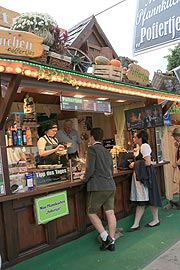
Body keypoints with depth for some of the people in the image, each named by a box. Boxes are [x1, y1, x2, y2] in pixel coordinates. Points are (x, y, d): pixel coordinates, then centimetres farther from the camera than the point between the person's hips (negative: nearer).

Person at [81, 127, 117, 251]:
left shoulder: (92, 149, -8)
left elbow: (90, 169, -15)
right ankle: (111, 242, 16)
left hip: (98, 187, -7)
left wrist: (85, 179, 2)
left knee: (91, 213, 7)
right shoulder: (107, 151, 16)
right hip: (111, 186, 8)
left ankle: (105, 237, 3)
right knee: (110, 213, 9)